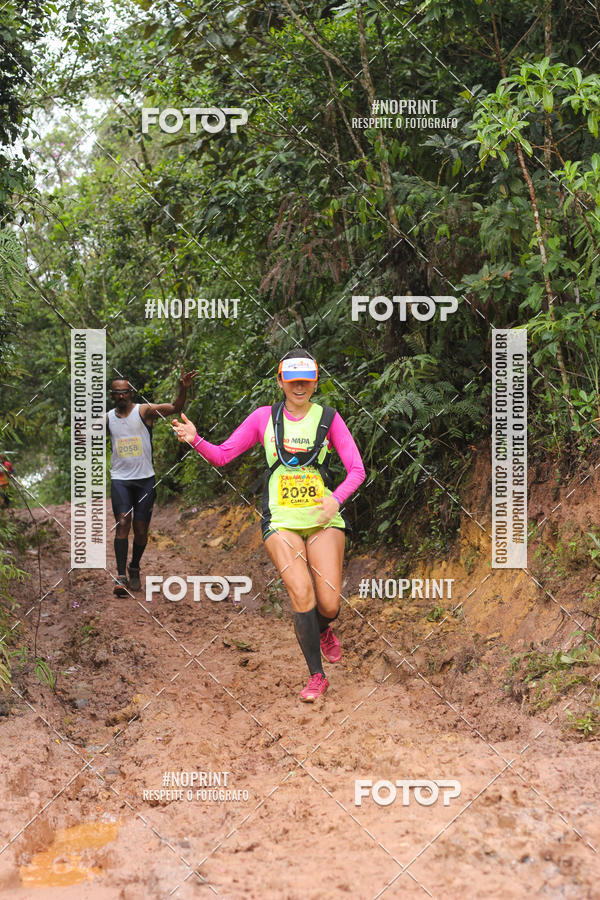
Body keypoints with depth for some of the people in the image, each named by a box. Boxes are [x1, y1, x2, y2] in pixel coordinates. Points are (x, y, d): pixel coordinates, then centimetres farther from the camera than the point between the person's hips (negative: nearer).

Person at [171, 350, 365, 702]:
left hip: (323, 518, 0)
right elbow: (222, 455, 7)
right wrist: (195, 440, -12)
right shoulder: (264, 417, 5)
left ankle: (324, 631, 34)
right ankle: (316, 676, 4)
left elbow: (357, 469, -1)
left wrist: (336, 499, -18)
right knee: (303, 598, -14)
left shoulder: (329, 418, 2)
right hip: (282, 520, 0)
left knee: (329, 605, -6)